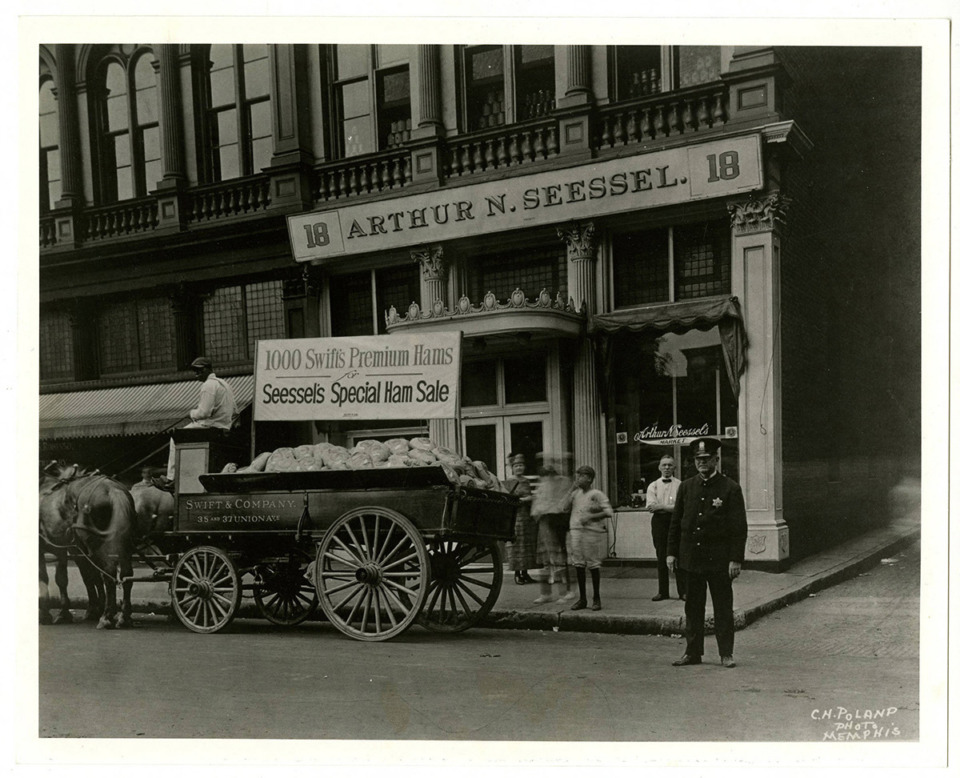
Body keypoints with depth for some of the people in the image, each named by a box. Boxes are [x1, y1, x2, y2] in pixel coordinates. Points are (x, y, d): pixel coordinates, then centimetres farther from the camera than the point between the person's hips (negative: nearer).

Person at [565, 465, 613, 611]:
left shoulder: (597, 495, -3)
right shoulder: (575, 493, 14)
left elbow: (609, 512, -9)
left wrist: (590, 517, -16)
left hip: (592, 532, -5)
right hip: (576, 532, 5)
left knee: (593, 566, 0)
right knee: (579, 566, 6)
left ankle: (596, 599, 11)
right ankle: (582, 599, 15)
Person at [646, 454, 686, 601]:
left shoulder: (680, 485, 2)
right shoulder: (653, 486, 8)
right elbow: (651, 507, -4)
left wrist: (661, 507, -13)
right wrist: (670, 508, -13)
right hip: (659, 522, 2)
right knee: (661, 558, 6)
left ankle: (683, 591, 5)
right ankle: (662, 591, 13)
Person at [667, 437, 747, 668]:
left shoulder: (730, 488, -4)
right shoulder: (686, 487, 7)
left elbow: (739, 527, -5)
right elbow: (675, 522, 11)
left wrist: (736, 559, -11)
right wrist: (671, 552, 6)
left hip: (719, 560, -3)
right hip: (691, 558, 3)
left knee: (723, 608, 4)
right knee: (693, 608, 10)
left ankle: (726, 653, 15)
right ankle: (693, 652, 19)